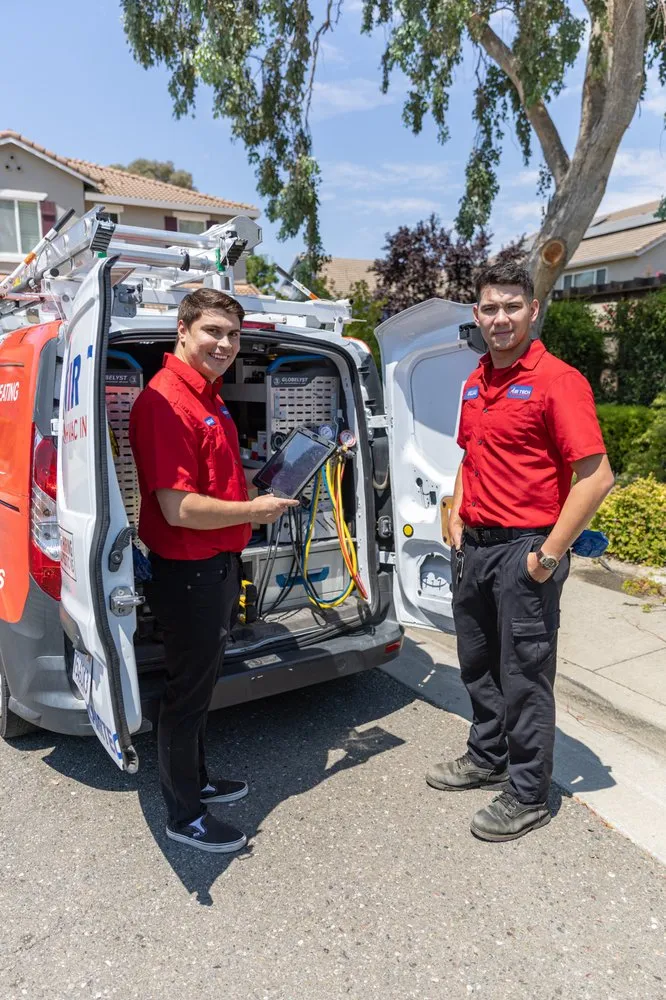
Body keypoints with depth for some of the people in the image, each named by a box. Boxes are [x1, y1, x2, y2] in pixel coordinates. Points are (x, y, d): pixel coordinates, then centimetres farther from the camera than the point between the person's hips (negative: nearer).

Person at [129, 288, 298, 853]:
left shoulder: (209, 397, 11)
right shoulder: (166, 401, -22)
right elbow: (178, 508, -28)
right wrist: (255, 511, -16)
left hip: (218, 565, 10)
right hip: (187, 572, -10)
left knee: (202, 682, 23)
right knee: (189, 692, 6)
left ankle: (196, 782, 43)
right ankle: (185, 817, 26)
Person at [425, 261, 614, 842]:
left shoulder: (557, 380, -13)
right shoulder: (474, 384, 11)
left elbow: (595, 476, -18)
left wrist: (550, 554, -18)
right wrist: (457, 517, 10)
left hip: (524, 552, -8)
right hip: (474, 546, 8)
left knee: (525, 677, 4)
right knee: (477, 663, 19)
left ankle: (528, 796, 23)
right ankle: (488, 758, 40)